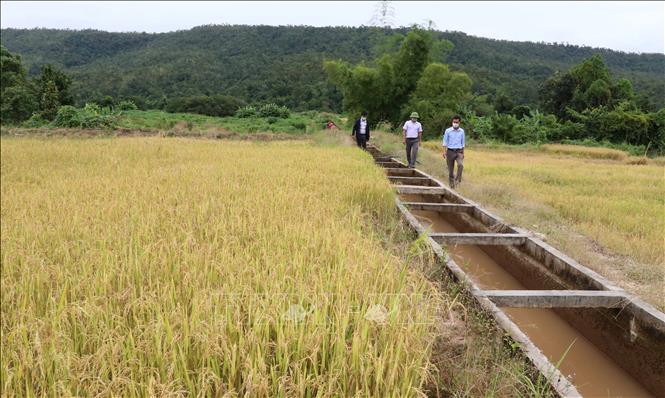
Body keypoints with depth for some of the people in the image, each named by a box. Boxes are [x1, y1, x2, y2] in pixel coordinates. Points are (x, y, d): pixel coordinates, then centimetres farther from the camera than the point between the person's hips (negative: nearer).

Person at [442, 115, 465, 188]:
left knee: (460, 164, -27)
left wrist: (463, 153, 15)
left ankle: (457, 179, -16)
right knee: (450, 170, 4)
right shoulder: (448, 131, -2)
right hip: (450, 151, -1)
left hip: (459, 152, 1)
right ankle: (452, 184, 16)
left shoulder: (462, 131, 6)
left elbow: (462, 143, 14)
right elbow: (445, 142, -1)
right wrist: (444, 152, -12)